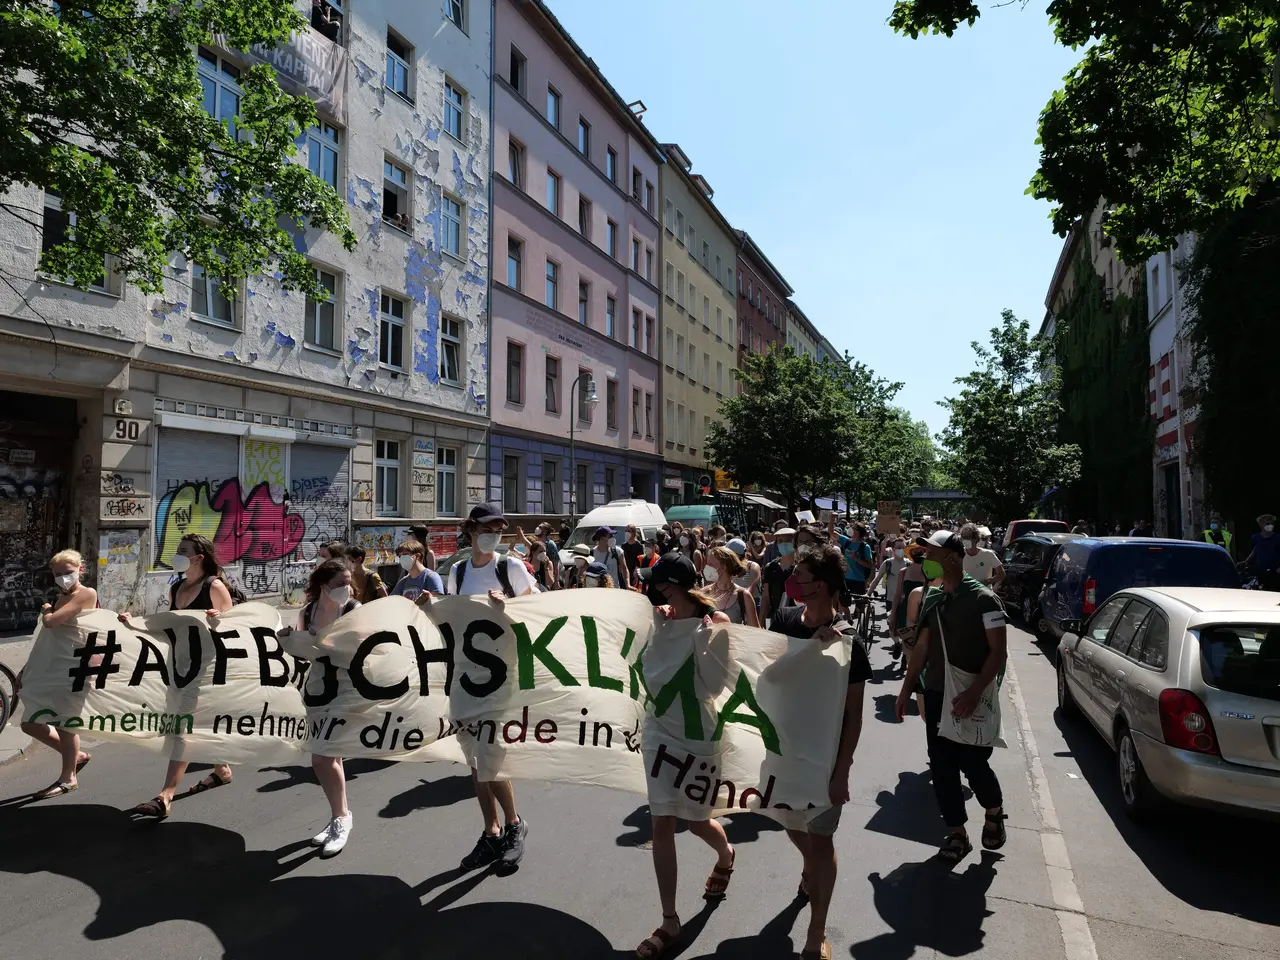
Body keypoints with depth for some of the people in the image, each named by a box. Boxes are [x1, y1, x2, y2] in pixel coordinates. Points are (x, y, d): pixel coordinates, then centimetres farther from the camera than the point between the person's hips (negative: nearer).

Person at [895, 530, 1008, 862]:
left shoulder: (982, 598, -12)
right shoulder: (931, 598, 6)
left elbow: (999, 651, -14)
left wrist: (974, 693, -22)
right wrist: (906, 689, 11)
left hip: (971, 698, -5)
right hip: (936, 695, 6)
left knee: (972, 764, 0)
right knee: (942, 766, 7)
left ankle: (994, 812, 31)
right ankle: (957, 833, 21)